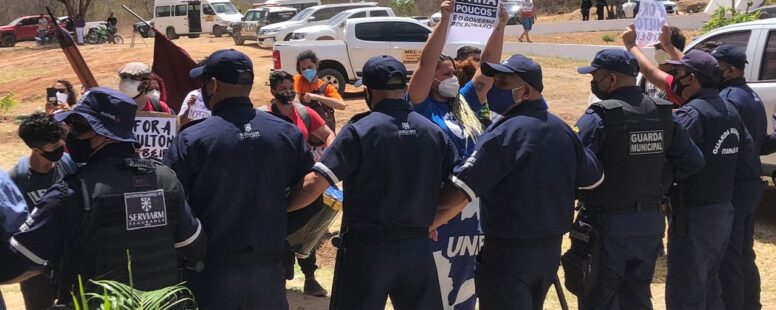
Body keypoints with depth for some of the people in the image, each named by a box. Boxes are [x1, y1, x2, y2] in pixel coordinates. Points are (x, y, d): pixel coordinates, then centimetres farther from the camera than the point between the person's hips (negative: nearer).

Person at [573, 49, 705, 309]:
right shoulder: (662, 114, 2)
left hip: (607, 223, -6)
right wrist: (656, 179, 10)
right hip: (650, 223, 6)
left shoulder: (599, 117, -17)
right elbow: (693, 162, 3)